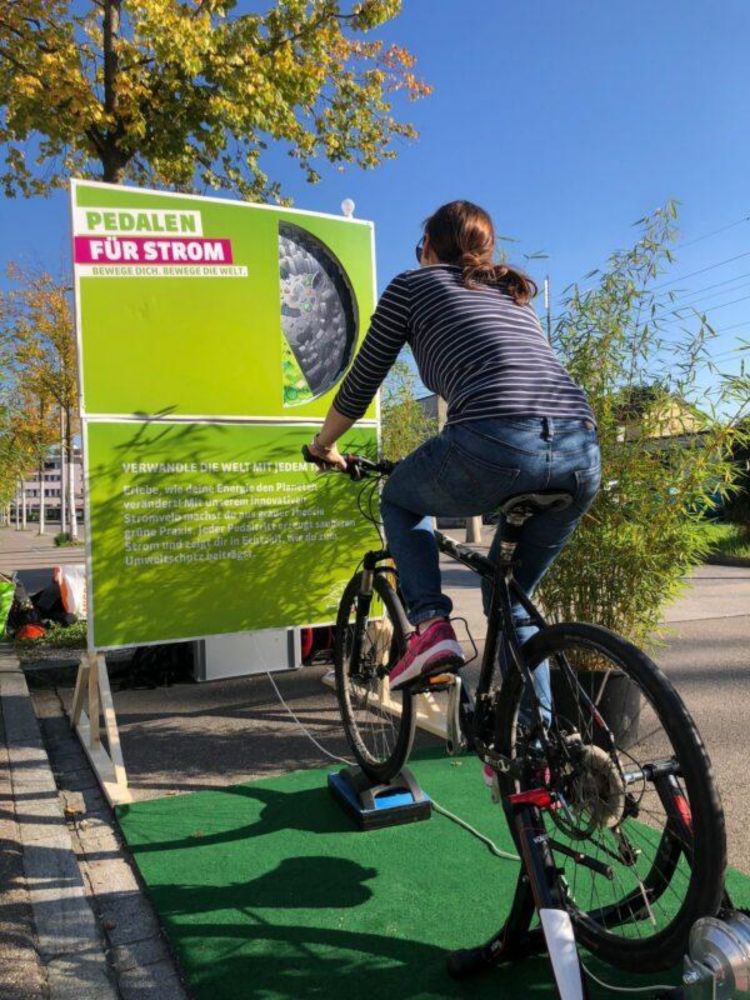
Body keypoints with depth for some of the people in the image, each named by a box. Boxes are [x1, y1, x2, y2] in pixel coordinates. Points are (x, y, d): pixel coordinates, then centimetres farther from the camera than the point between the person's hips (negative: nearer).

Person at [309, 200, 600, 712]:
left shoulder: (413, 284, 17)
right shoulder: (516, 293, 33)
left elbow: (361, 385, 20)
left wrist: (323, 445, 37)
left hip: (496, 448, -6)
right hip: (583, 454, 6)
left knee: (400, 498, 26)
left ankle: (430, 624, 8)